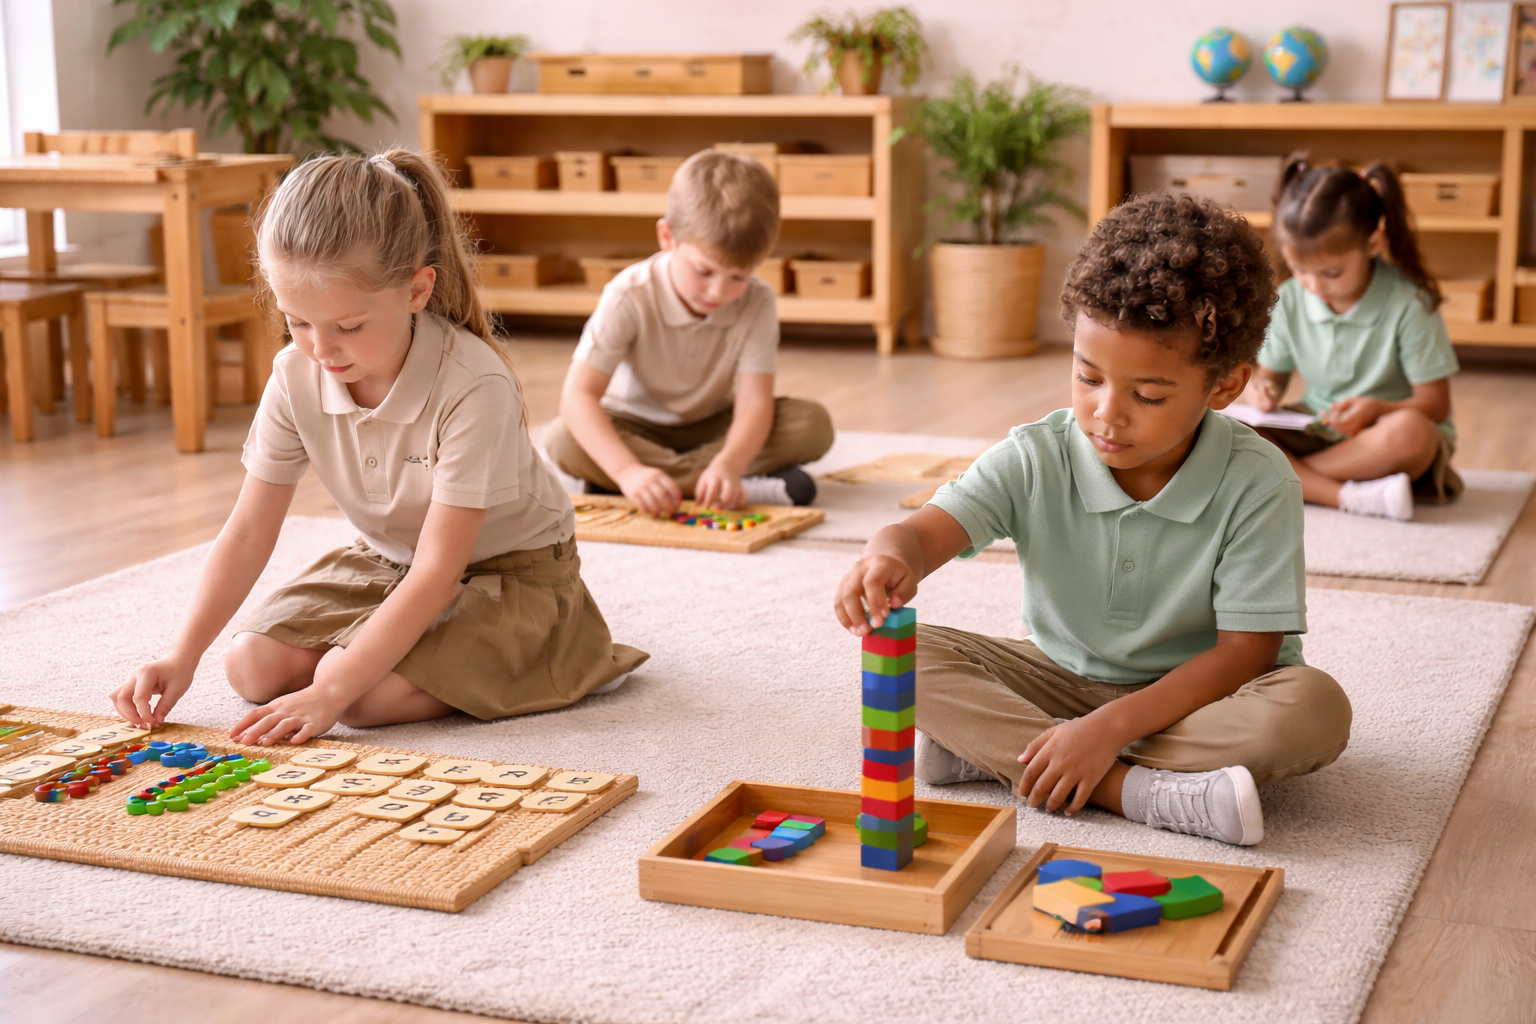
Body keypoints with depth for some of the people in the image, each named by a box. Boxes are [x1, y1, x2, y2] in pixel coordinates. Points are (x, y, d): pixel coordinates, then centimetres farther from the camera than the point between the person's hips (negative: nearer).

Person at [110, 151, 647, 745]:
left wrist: (331, 689, -37)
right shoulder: (296, 376, -15)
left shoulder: (472, 388, -33)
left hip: (507, 568, -6)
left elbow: (439, 570, -32)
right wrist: (181, 657, -20)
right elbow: (249, 533, -9)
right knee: (253, 666, -10)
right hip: (387, 559, 7)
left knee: (365, 694, -27)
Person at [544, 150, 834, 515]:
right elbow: (578, 395, -31)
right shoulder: (630, 297, -25)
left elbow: (754, 402, -27)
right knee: (562, 441, -34)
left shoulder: (757, 303, -18)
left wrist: (729, 464, -50)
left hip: (713, 427, 1)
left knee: (813, 424, -21)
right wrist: (628, 470, -48)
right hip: (636, 427, -1)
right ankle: (746, 487, -35)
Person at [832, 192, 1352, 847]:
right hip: (1060, 680, 2)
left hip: (1188, 696, -2)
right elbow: (929, 530, -23)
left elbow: (1246, 651, -20)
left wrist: (1113, 726, -30)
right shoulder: (1035, 460, -13)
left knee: (1315, 709, -33)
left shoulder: (1256, 483, -20)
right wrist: (888, 560, -50)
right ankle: (1138, 792, -31)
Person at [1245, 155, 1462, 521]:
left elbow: (1435, 405, -12)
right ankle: (1351, 497, -35)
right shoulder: (1289, 301, -2)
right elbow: (1272, 373, 12)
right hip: (1316, 431, 4)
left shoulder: (1410, 304, -14)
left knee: (1409, 433, -41)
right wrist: (1264, 390, -14)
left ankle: (1289, 476, -23)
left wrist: (1376, 409, -32)